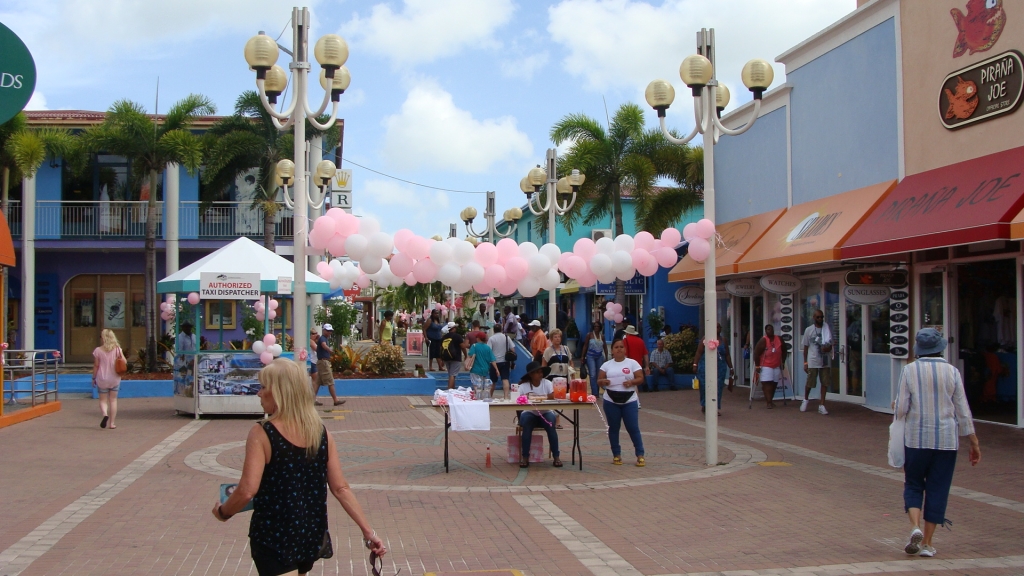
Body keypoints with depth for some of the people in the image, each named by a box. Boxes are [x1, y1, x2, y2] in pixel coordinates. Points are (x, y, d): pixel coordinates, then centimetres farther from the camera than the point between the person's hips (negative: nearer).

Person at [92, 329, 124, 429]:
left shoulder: (98, 350, -8)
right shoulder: (117, 349, -5)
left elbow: (96, 366, -4)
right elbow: (124, 362, -6)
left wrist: (93, 378, 6)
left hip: (102, 379, -1)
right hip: (114, 379, 1)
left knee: (103, 400, 11)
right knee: (113, 400, 11)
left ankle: (105, 414, -19)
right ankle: (112, 423, 10)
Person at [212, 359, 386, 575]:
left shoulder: (262, 434, -16)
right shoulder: (321, 432, -2)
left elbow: (246, 491, -23)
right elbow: (340, 488, -5)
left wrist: (223, 512, -4)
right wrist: (368, 531, -3)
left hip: (274, 538, -6)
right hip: (311, 536, 6)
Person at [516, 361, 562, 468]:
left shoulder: (547, 383, 0)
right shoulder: (523, 386, -2)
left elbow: (551, 398, -9)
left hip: (545, 412, 1)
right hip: (529, 413, -1)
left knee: (551, 425, -30)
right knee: (526, 424, -33)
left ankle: (556, 457, -21)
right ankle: (525, 457, -26)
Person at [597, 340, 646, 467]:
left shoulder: (632, 363, 1)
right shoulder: (606, 365, 7)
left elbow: (640, 379, -2)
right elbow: (599, 380, 6)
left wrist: (631, 382, -21)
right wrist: (604, 381, -17)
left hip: (629, 401, -2)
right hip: (611, 401, 2)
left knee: (633, 428, -3)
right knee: (613, 428, 7)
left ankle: (640, 455, 4)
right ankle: (616, 455, 16)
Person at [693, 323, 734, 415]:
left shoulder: (723, 341, 12)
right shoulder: (705, 339, 2)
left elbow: (727, 356, 16)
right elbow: (699, 353, -2)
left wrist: (731, 368, 16)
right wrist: (695, 364, -9)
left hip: (720, 368, 3)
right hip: (706, 367, -2)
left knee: (718, 387, -1)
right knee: (705, 386, -2)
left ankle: (716, 407, 5)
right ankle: (704, 405, 16)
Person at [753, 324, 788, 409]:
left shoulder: (779, 340, 0)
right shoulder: (763, 341, -15)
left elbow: (784, 351, 14)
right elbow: (756, 353, -15)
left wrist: (782, 362, 12)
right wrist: (757, 366, -15)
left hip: (776, 366, 5)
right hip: (765, 366, -5)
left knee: (774, 384, 11)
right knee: (767, 384, -13)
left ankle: (770, 400, 27)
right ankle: (769, 402, -16)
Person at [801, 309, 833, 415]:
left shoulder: (827, 329, 4)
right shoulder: (809, 330, 1)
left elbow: (830, 345, 7)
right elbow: (805, 347, 4)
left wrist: (828, 348, -18)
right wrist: (805, 362, 0)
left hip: (825, 361, 2)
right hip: (813, 361, -2)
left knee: (825, 383, 0)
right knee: (809, 383, 6)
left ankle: (822, 405, 7)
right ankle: (806, 399, 32)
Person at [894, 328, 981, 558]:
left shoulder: (909, 370, -5)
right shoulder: (952, 372, -2)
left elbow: (901, 409, -8)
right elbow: (962, 411, 0)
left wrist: (896, 407, 16)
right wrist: (974, 442, 7)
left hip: (916, 437, -1)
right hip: (946, 439, 1)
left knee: (913, 484, 13)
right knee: (937, 488, 8)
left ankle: (915, 527, -10)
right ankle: (927, 543, 10)